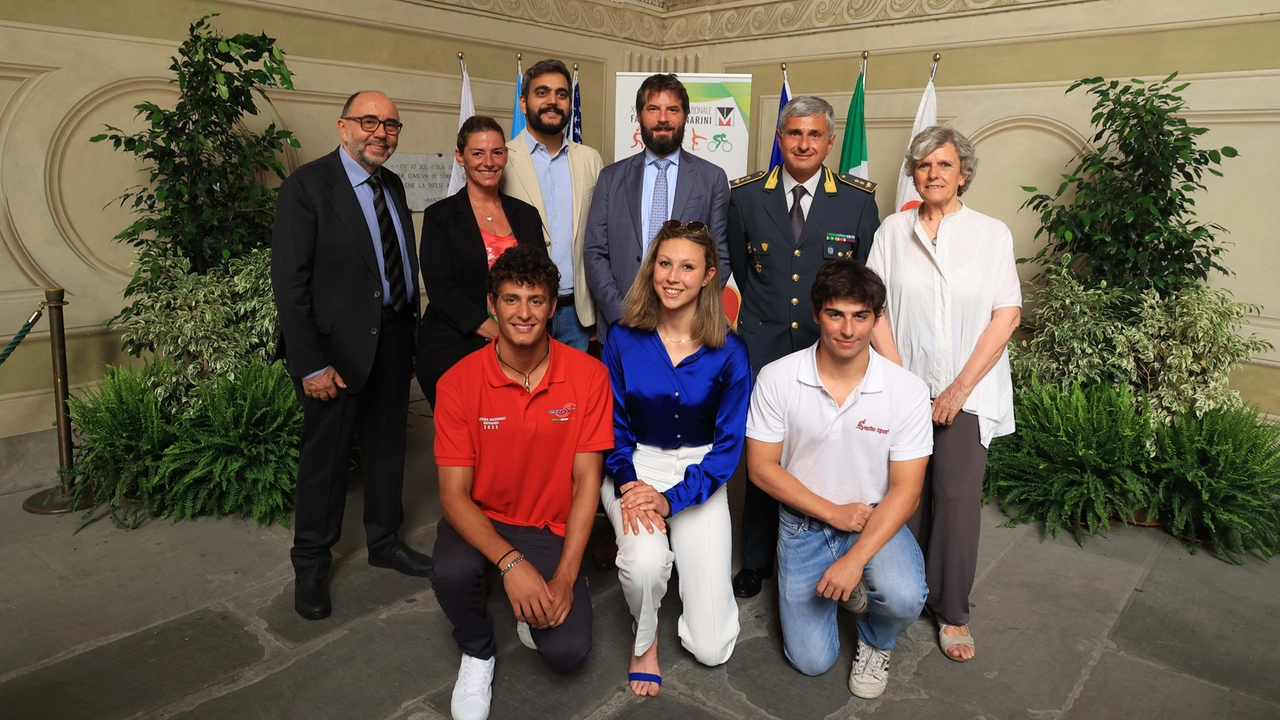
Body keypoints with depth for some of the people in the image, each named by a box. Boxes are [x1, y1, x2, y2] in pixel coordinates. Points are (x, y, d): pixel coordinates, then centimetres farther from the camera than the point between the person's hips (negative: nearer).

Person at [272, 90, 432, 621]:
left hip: (395, 339, 7)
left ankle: (384, 541, 36)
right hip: (339, 346, -6)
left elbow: (406, 264, 10)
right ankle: (310, 565, 25)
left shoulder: (393, 186, 10)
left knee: (388, 444, 17)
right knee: (326, 455, 6)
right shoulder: (308, 185, -11)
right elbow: (289, 281, -15)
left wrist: (411, 331, 3)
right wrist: (310, 364, -18)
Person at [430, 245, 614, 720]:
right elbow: (454, 494, -16)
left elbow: (587, 481, -11)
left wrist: (564, 578, -19)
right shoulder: (458, 383, -15)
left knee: (567, 650, -17)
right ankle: (477, 651, 3)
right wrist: (510, 562, -31)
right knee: (451, 573, -32)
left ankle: (535, 607, 20)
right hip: (480, 520, 0)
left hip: (552, 528, 0)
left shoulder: (588, 376, -14)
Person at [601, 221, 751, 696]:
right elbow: (612, 425, -1)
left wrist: (671, 498, -19)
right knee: (644, 563, -35)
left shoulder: (728, 352, -11)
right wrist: (628, 484, -19)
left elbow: (729, 442, -8)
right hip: (636, 466, 0)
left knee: (711, 649, -2)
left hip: (700, 475, 0)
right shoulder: (623, 340, -8)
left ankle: (679, 551, 30)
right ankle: (644, 638, 3)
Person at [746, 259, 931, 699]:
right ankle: (838, 586, 28)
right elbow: (762, 468, -9)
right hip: (804, 522, 0)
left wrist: (855, 560, -24)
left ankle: (875, 642, 8)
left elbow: (905, 489, -14)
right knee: (811, 659, -5)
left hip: (874, 520, 0)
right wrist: (833, 513, -15)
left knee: (904, 599, -31)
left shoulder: (907, 390, -15)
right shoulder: (777, 379, -15)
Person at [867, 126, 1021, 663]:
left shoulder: (991, 233, 2)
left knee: (957, 499, -2)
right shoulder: (893, 231, 6)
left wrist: (960, 388, -9)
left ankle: (952, 613, 14)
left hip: (966, 392, -1)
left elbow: (1007, 316, -3)